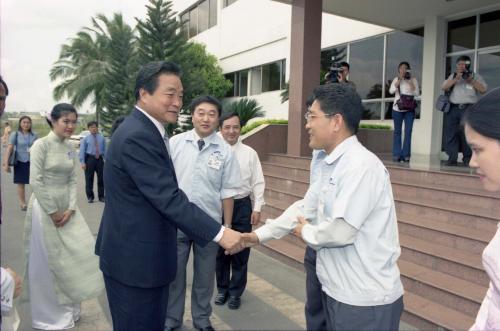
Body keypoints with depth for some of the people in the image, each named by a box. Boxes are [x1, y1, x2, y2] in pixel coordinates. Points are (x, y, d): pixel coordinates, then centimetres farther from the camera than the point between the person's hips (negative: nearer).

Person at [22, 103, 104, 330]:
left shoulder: (70, 148, 6)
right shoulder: (41, 145, -12)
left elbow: (72, 181, 7)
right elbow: (35, 181, -16)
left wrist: (71, 208, -5)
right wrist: (52, 212, -14)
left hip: (66, 208, 6)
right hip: (45, 208, -6)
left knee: (73, 257, 10)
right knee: (47, 262, 6)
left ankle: (67, 308, 30)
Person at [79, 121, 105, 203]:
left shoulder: (101, 138, 5)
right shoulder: (86, 139, 0)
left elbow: (105, 149, 8)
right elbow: (82, 151, -2)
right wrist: (83, 162, -9)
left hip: (99, 159, 2)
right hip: (89, 159, -2)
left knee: (101, 178, 7)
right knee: (89, 178, 4)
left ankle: (101, 196, 19)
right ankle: (90, 197, 16)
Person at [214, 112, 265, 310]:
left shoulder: (249, 153, 0)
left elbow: (258, 183, 1)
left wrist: (257, 208, -4)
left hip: (242, 206, 0)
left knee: (240, 251, 8)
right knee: (220, 251, 13)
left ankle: (235, 292, 26)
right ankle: (222, 289, 33)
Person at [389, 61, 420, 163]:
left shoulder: (413, 80, 8)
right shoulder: (396, 79, 9)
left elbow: (417, 93, -2)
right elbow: (391, 91, -6)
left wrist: (410, 81, -8)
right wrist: (400, 79, -9)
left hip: (409, 109, 0)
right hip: (397, 108, 0)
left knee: (408, 131, -4)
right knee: (397, 131, 2)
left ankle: (406, 155, -1)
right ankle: (396, 155, 5)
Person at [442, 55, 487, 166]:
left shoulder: (475, 76, 14)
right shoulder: (453, 76, 20)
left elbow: (483, 90, 3)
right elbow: (444, 87, 5)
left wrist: (471, 81, -6)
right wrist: (456, 79, -9)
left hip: (468, 108, -2)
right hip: (453, 108, 2)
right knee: (450, 133, -4)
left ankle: (468, 159, 1)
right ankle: (452, 159, 0)